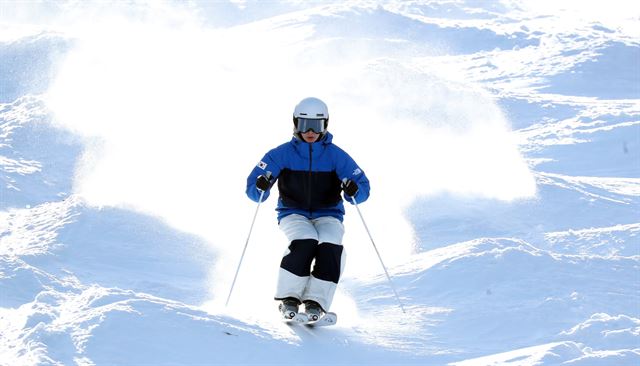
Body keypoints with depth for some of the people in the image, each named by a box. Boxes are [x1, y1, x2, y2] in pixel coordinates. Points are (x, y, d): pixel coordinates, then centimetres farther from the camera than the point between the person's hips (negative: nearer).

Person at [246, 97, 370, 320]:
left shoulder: (336, 156, -1)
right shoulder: (282, 154, -3)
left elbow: (363, 187, -2)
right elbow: (253, 188, -5)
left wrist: (354, 191, -26)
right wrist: (261, 187, -29)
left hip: (328, 215, 1)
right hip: (293, 214, -1)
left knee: (331, 246, -30)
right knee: (305, 243, -32)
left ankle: (316, 301, -21)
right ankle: (288, 299, -19)